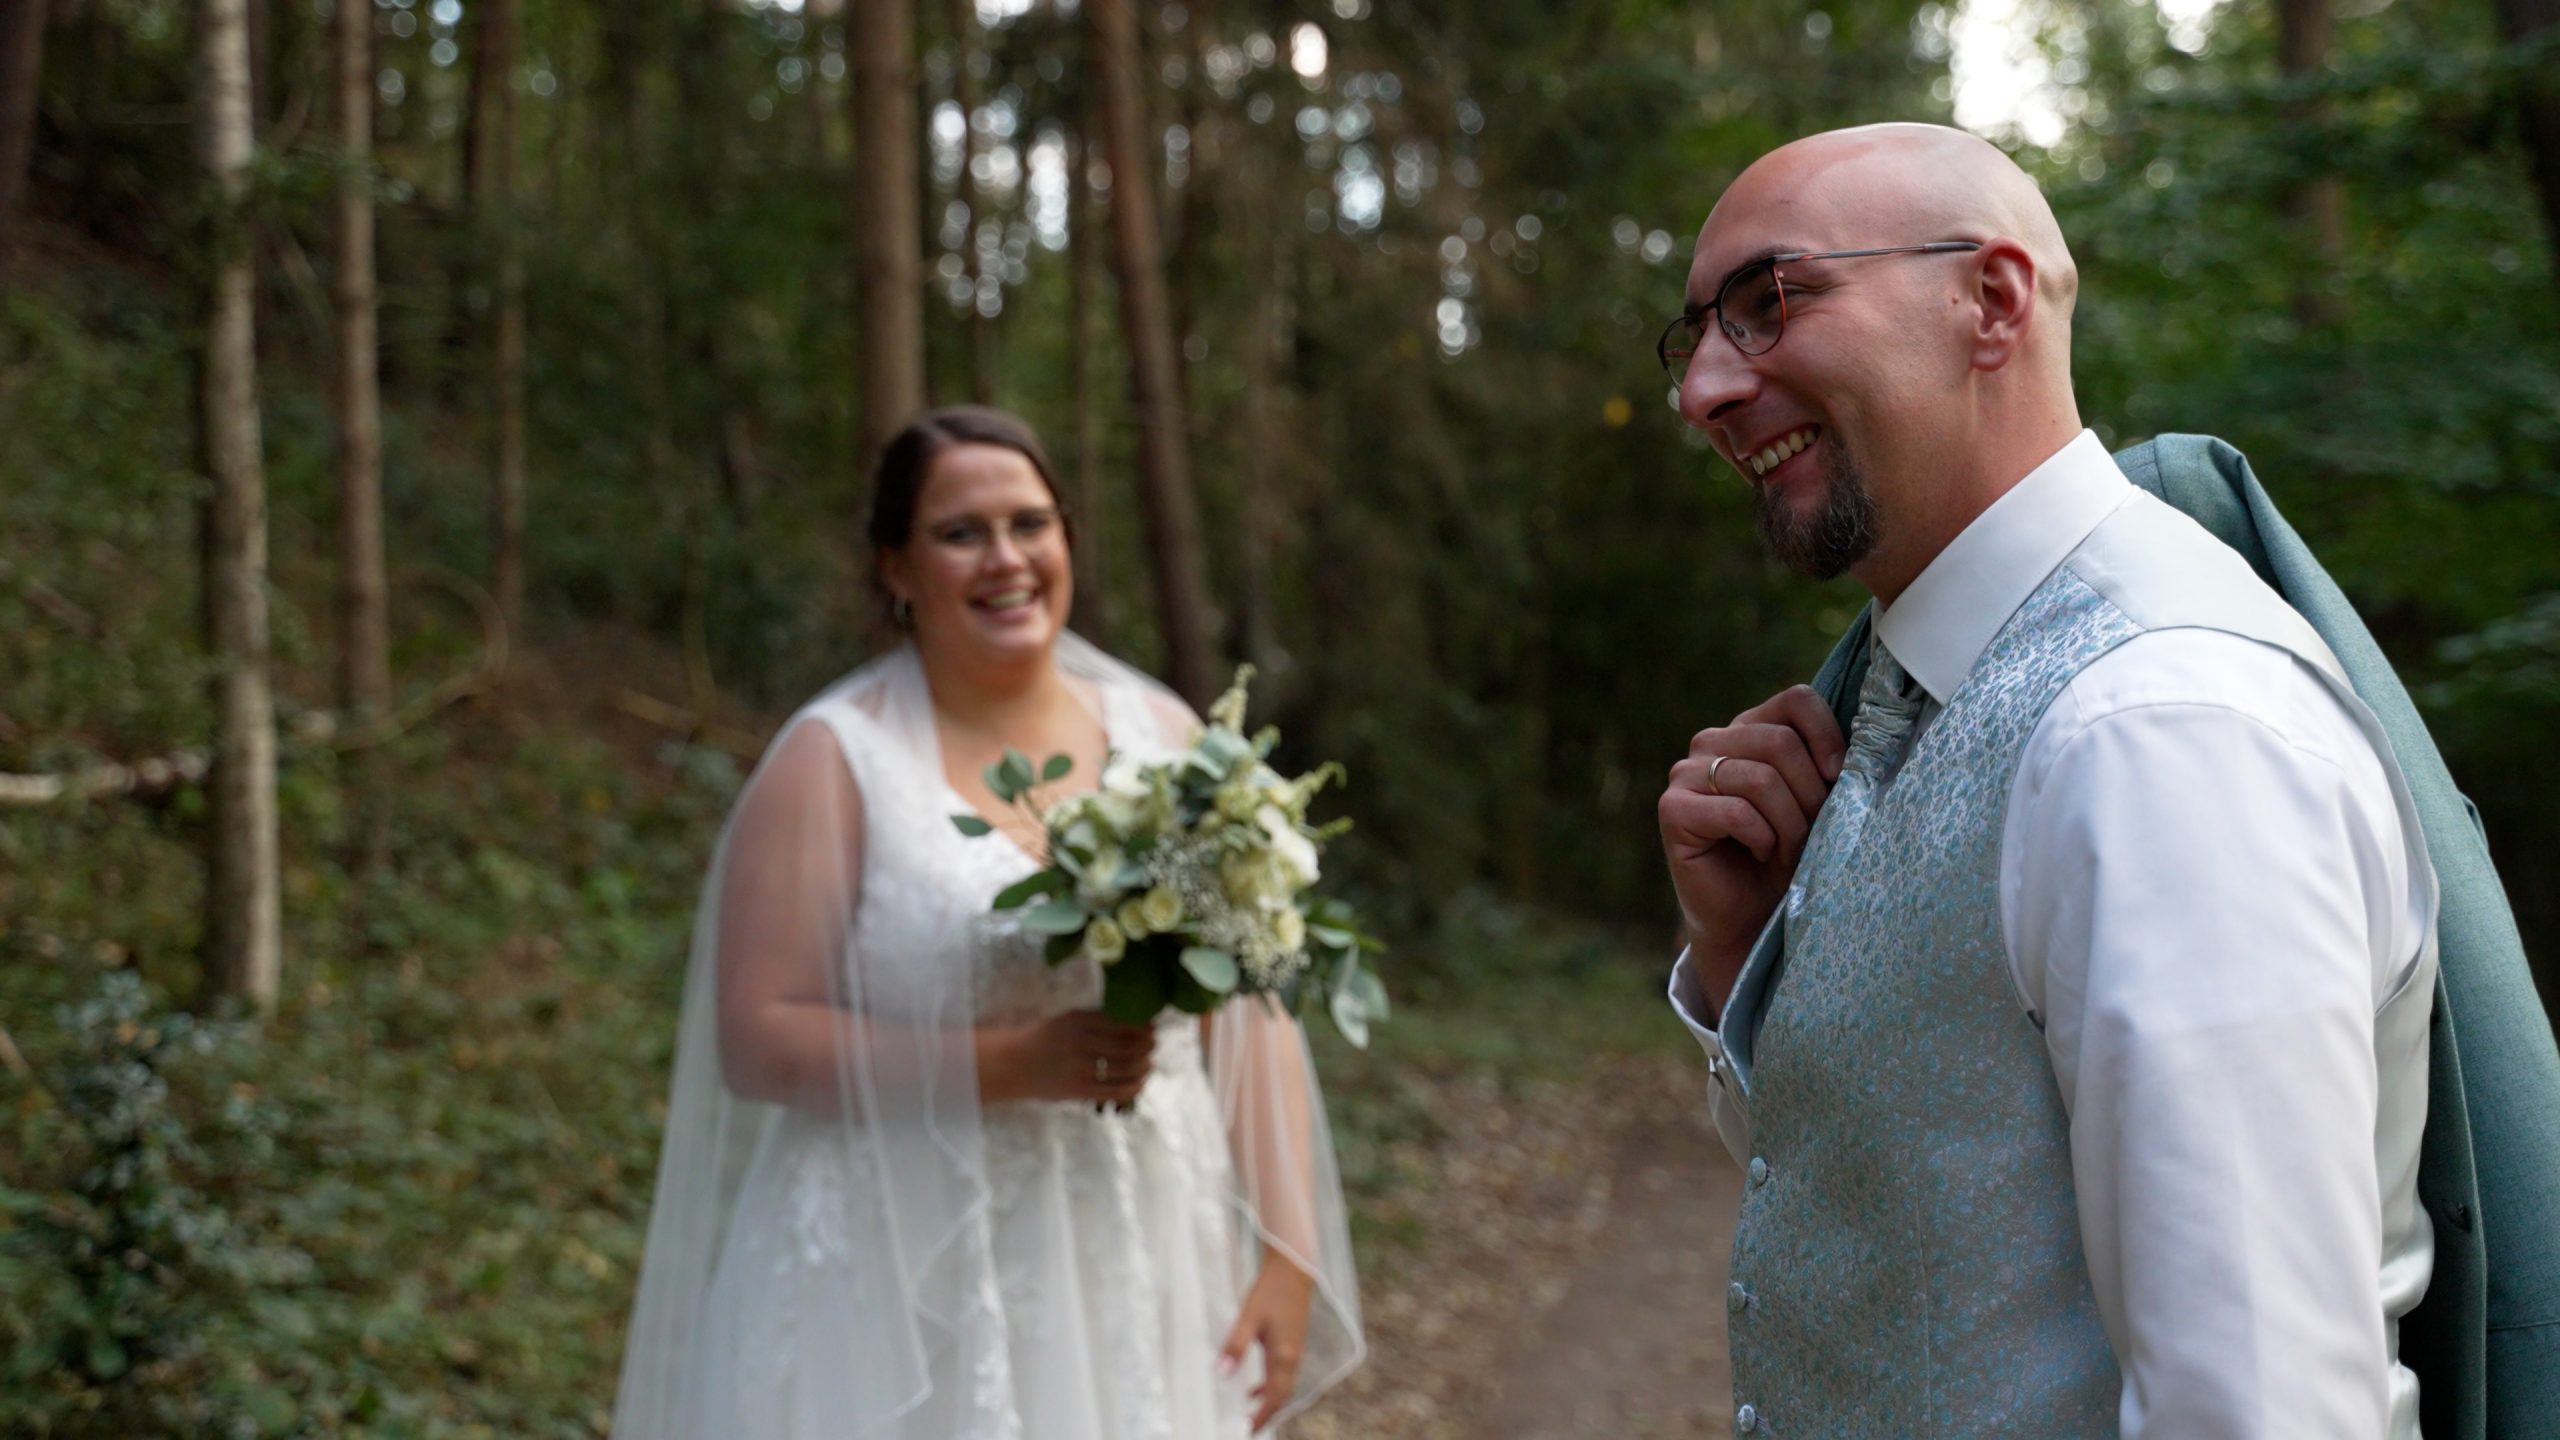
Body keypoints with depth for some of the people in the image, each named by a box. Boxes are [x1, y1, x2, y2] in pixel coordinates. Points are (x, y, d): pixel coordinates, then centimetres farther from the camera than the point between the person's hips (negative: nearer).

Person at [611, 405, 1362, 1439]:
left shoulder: (1164, 734, 5)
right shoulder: (834, 763, -5)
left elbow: (1252, 1015, 5)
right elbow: (757, 1040, -11)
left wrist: (1287, 1257, -2)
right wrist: (1013, 1062, -19)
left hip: (1139, 1297, 3)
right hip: (910, 1307, -3)